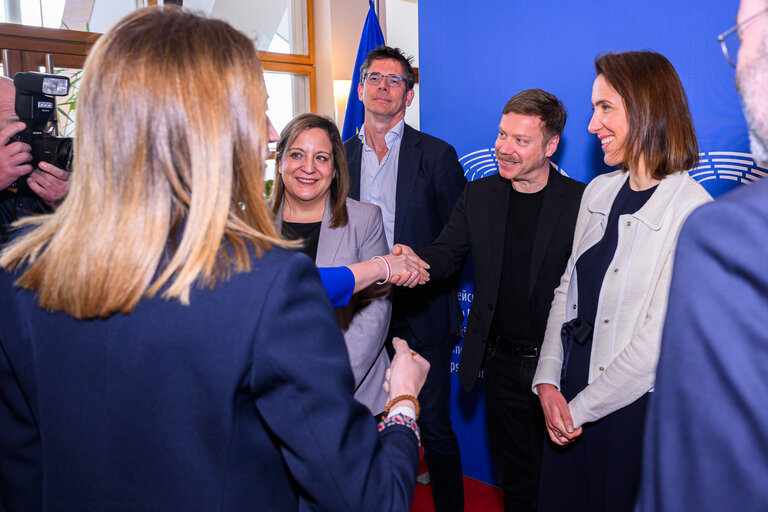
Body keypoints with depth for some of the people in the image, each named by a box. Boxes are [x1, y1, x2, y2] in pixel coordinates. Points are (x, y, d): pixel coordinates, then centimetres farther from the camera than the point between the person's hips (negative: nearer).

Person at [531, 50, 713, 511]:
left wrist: (580, 409, -13)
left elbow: (659, 342, -20)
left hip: (632, 409, -6)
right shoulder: (599, 192, 4)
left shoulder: (692, 211, -17)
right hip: (571, 400, 6)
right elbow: (568, 288, 6)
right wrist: (548, 381, -4)